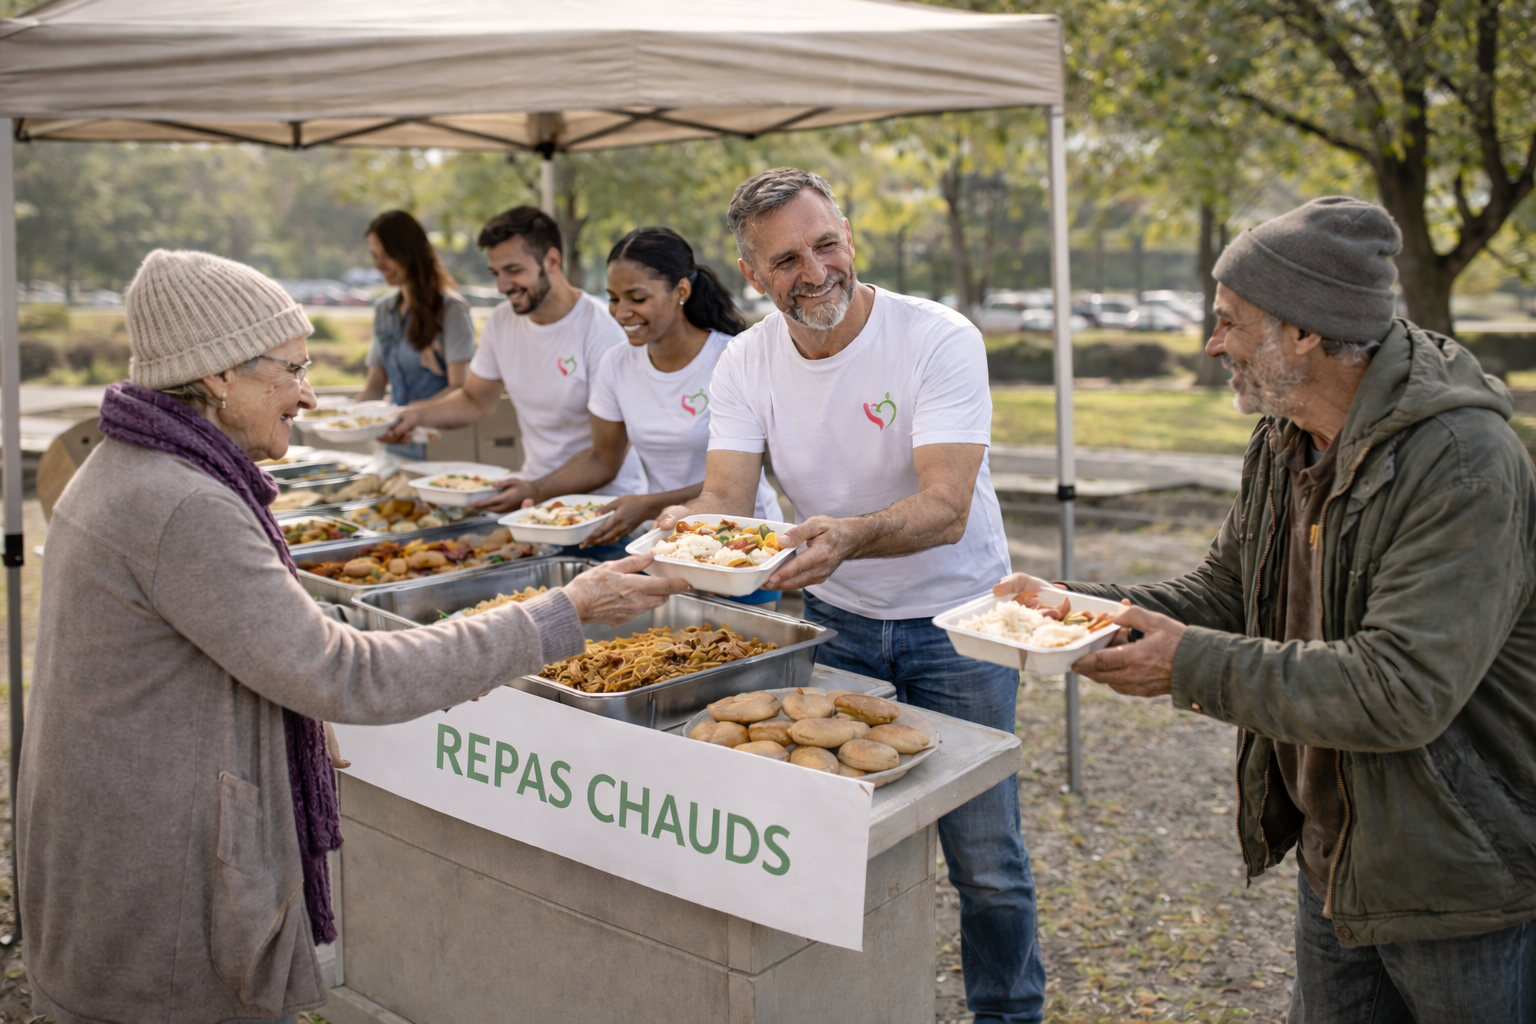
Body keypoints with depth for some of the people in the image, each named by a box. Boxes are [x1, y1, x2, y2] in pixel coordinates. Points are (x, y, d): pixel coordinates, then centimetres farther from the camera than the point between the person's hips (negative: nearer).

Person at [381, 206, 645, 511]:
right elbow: (474, 400, 20)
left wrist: (539, 492, -30)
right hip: (535, 488, 6)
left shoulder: (601, 331, -17)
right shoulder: (501, 322, 4)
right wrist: (416, 415, 1)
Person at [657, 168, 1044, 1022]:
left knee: (986, 859, 4)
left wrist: (848, 534, -51)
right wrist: (689, 524, -38)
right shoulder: (748, 361, -7)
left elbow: (946, 509, -31)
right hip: (837, 620, 3)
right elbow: (726, 497, -14)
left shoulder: (940, 339, -21)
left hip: (954, 618, -3)